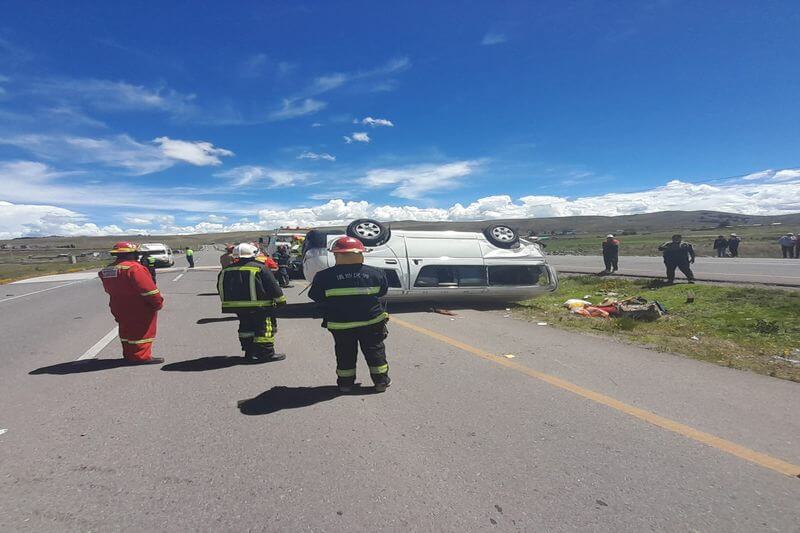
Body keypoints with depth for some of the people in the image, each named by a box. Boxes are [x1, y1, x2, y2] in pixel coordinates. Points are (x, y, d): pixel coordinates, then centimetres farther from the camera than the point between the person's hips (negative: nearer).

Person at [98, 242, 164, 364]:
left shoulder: (107, 270, 8)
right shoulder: (134, 268, -22)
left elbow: (109, 289, 16)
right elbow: (148, 289, -24)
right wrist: (158, 302, -15)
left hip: (119, 308, 9)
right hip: (139, 308, -9)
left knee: (126, 330, 19)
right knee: (142, 331, 1)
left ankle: (129, 354, 29)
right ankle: (141, 356, 3)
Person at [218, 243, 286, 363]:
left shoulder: (226, 270, 8)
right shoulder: (260, 268, -10)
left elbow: (220, 288, 16)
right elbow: (273, 286, -9)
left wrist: (229, 302, 26)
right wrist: (280, 299, 2)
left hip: (237, 306, 6)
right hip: (259, 306, -6)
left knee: (246, 327, 18)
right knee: (265, 327, 1)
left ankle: (250, 352, 21)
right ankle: (267, 353, -1)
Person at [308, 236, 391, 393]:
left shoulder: (324, 276, -12)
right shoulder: (376, 273, -7)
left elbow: (316, 297, -1)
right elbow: (382, 292, 8)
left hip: (340, 323, 0)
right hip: (372, 321, 1)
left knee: (345, 353, 17)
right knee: (375, 351, 15)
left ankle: (345, 383, 25)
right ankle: (381, 381, 23)